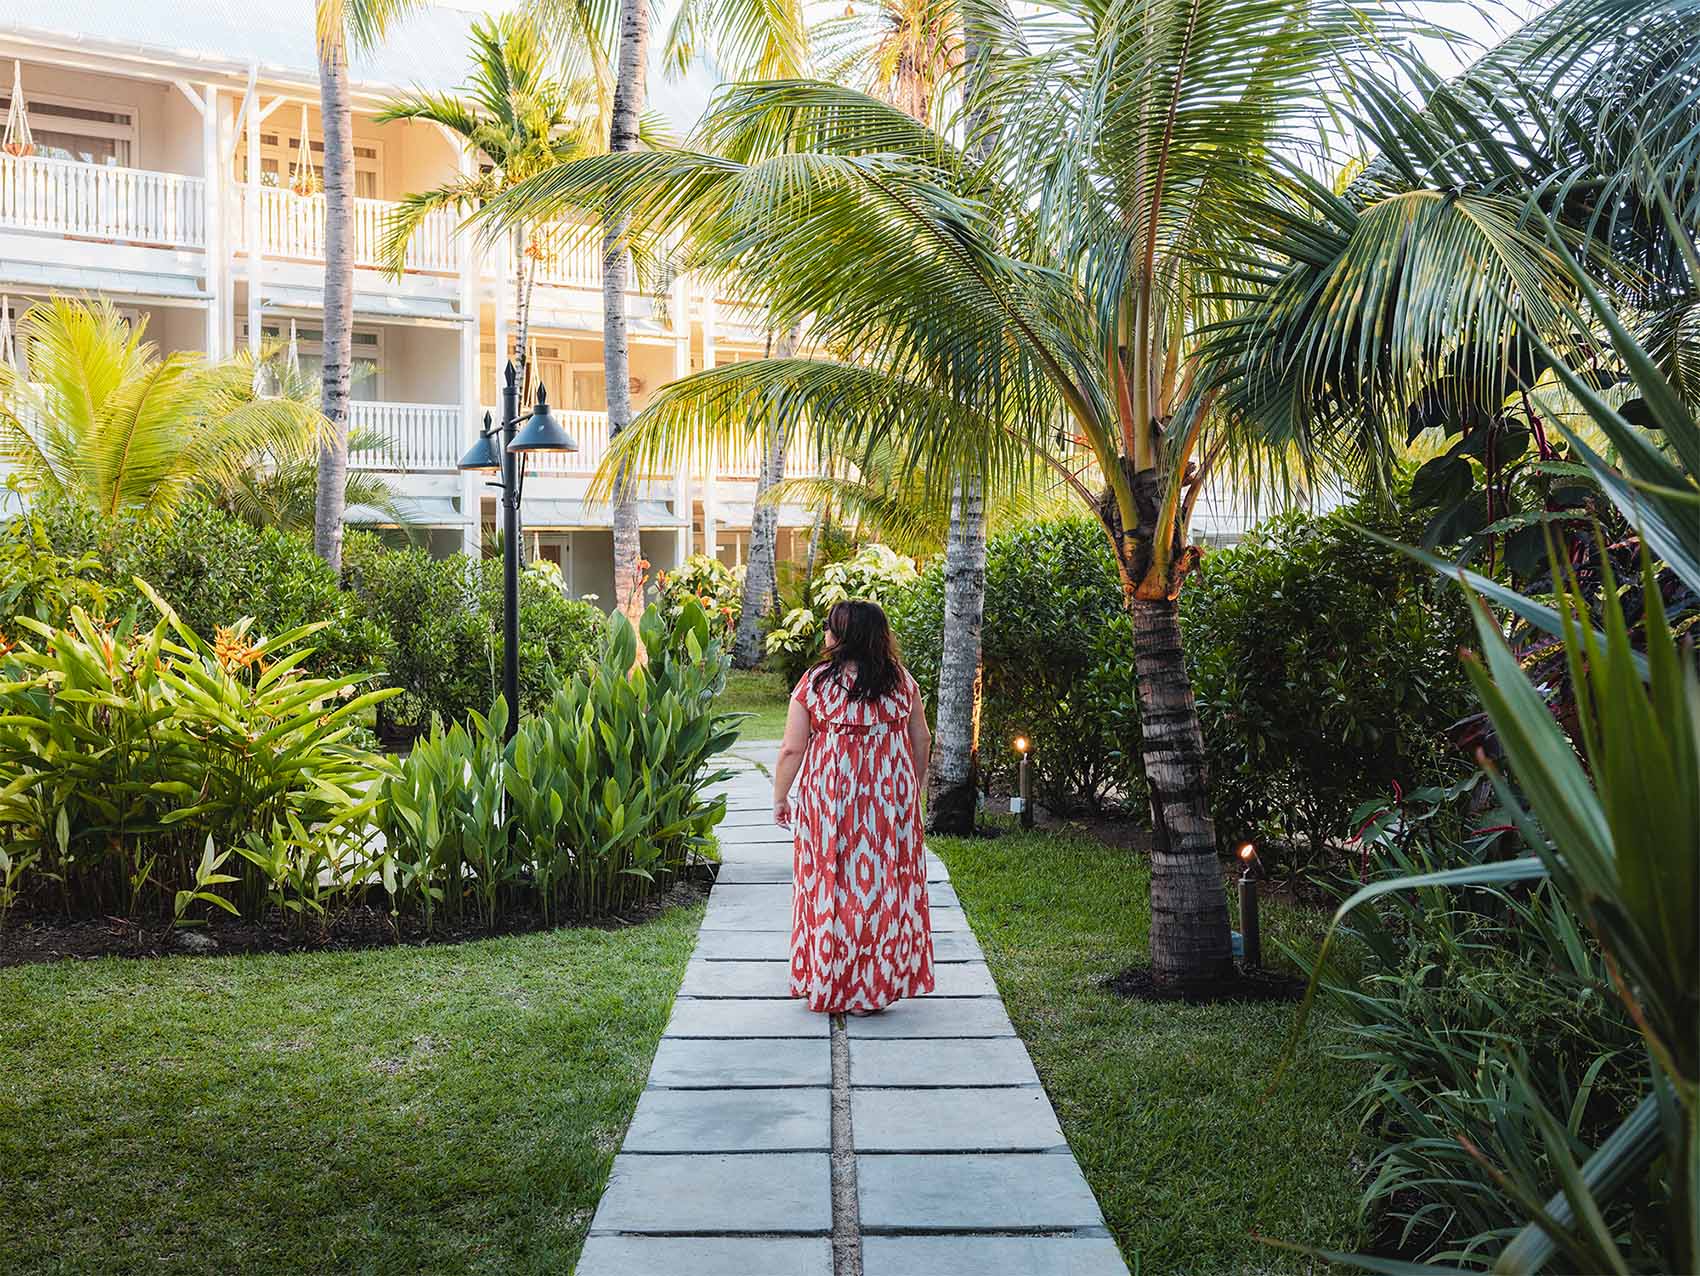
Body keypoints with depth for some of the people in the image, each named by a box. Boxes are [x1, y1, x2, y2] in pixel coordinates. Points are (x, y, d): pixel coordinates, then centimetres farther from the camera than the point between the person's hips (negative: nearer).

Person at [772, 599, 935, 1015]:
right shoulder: (901, 680, 1)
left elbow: (792, 749, -7)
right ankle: (878, 984, 18)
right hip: (891, 801, 2)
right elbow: (922, 740, 8)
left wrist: (780, 797, 5)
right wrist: (913, 789, 21)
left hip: (830, 802, -2)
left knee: (832, 886, 9)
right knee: (886, 884, 11)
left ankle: (829, 985, 18)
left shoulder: (815, 682, -8)